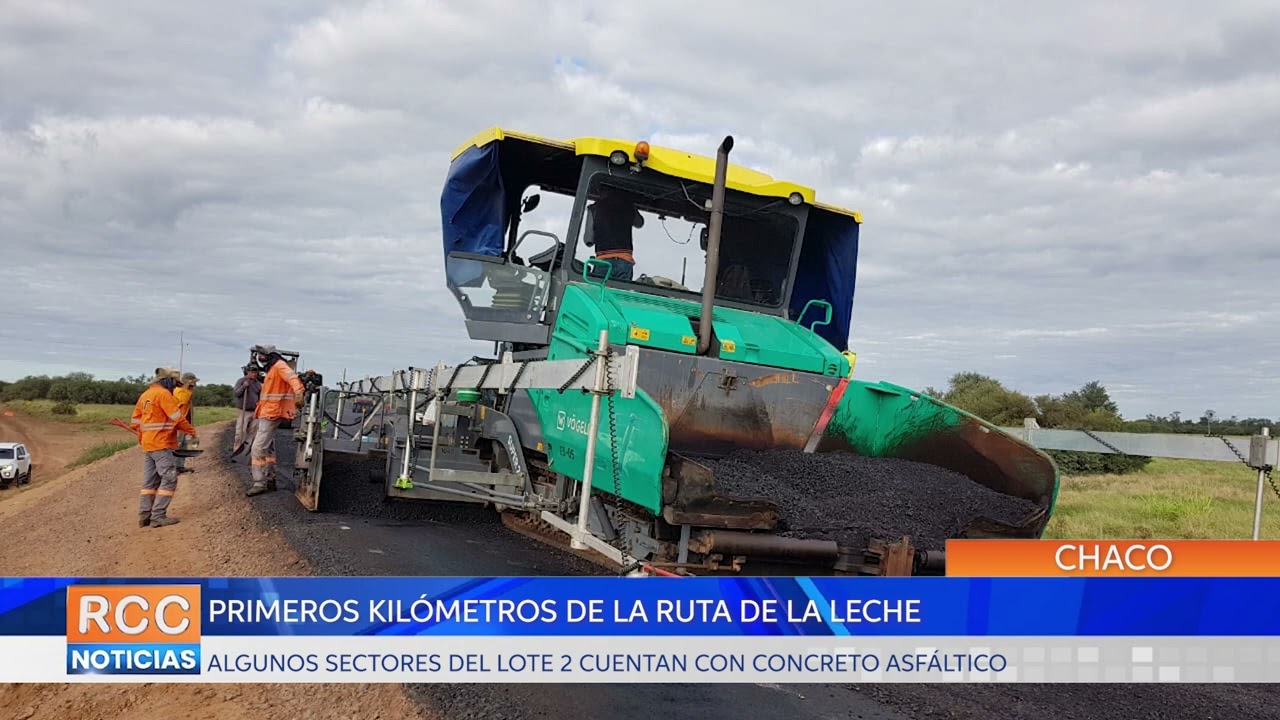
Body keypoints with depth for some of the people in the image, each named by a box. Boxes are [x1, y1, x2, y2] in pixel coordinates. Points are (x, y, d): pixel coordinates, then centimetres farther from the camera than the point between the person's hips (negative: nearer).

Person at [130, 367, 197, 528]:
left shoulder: (144, 395, 16)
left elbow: (135, 422, 17)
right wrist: (192, 431, -4)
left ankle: (144, 515, 10)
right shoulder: (163, 394, -11)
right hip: (161, 444, -9)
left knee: (150, 481, 11)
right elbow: (177, 418, -15)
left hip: (147, 444, 9)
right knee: (169, 479, -7)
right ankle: (158, 516, -10)